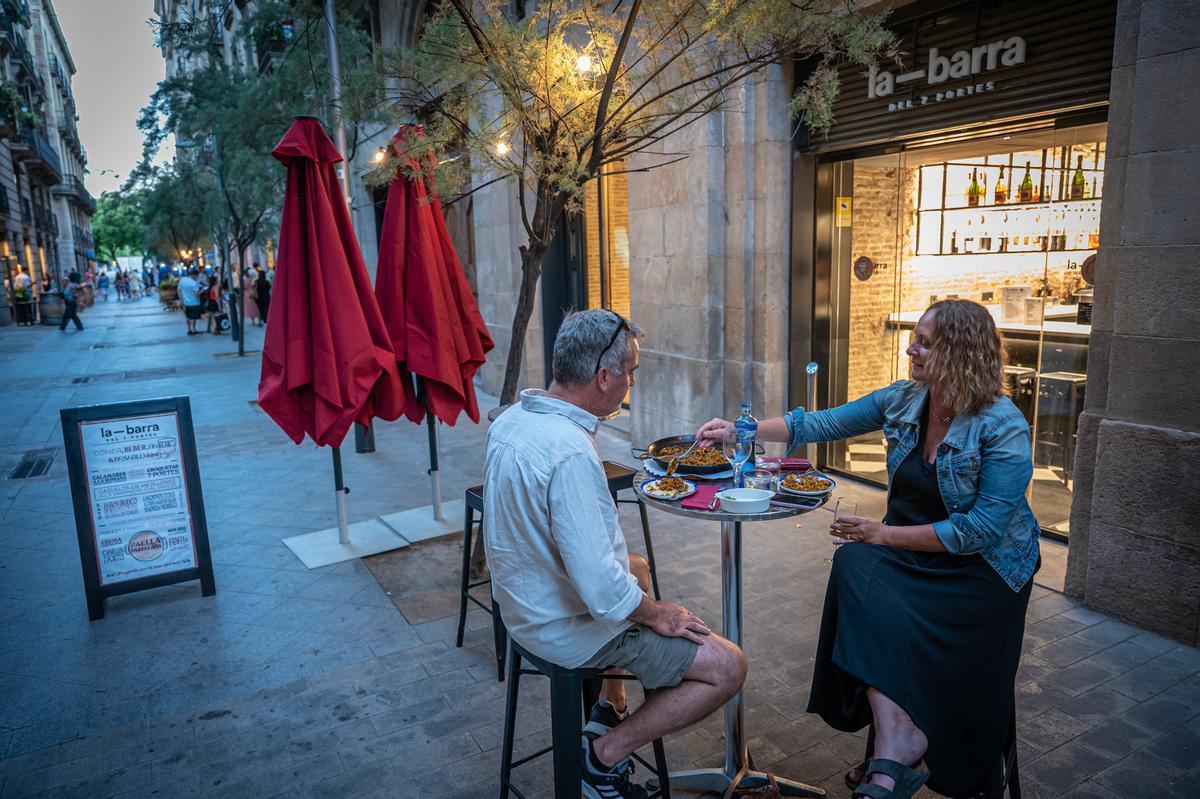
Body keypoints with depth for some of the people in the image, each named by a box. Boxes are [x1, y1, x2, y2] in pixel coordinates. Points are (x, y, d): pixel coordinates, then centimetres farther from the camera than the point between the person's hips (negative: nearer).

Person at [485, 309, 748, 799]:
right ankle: (606, 754, 7)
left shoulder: (512, 418, -3)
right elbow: (603, 593, -33)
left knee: (638, 568, 34)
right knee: (727, 667, -4)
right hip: (568, 628, -9)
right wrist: (656, 614, -12)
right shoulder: (570, 453, -32)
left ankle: (610, 709, 36)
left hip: (522, 602, 9)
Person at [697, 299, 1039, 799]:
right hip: (912, 550, 5)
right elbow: (820, 425, 2)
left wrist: (887, 534, -21)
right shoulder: (903, 400, -1)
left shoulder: (1003, 428, -18)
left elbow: (982, 529, -21)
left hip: (982, 566, -5)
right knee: (855, 563, -27)